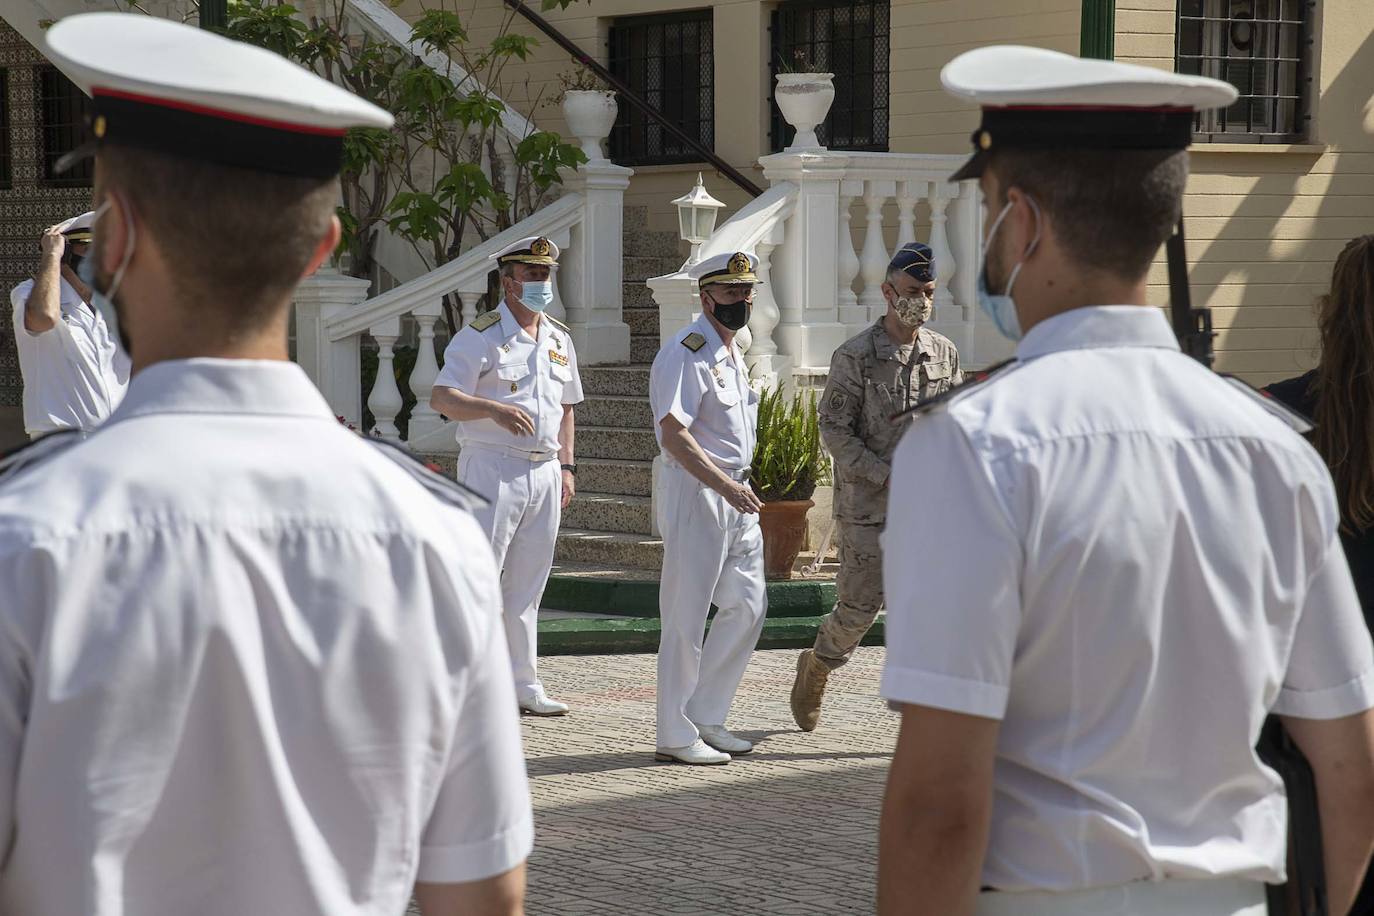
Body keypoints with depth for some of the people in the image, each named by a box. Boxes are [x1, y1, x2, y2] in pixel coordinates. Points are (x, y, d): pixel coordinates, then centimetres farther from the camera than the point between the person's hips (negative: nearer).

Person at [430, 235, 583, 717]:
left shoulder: (560, 338, 15)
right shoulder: (480, 336, -6)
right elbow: (441, 397, -13)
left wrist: (566, 466, 16)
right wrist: (495, 409, -28)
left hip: (545, 473, 7)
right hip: (493, 467, -6)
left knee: (527, 586, 11)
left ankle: (523, 684, 17)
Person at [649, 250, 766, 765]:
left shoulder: (733, 354, 17)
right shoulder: (686, 354, -14)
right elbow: (674, 435, -23)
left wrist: (739, 487, 19)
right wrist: (725, 485, -27)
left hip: (735, 492, 10)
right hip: (695, 491, -10)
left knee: (748, 605, 9)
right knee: (686, 616, -4)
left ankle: (705, 718, 18)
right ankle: (676, 736, 2)